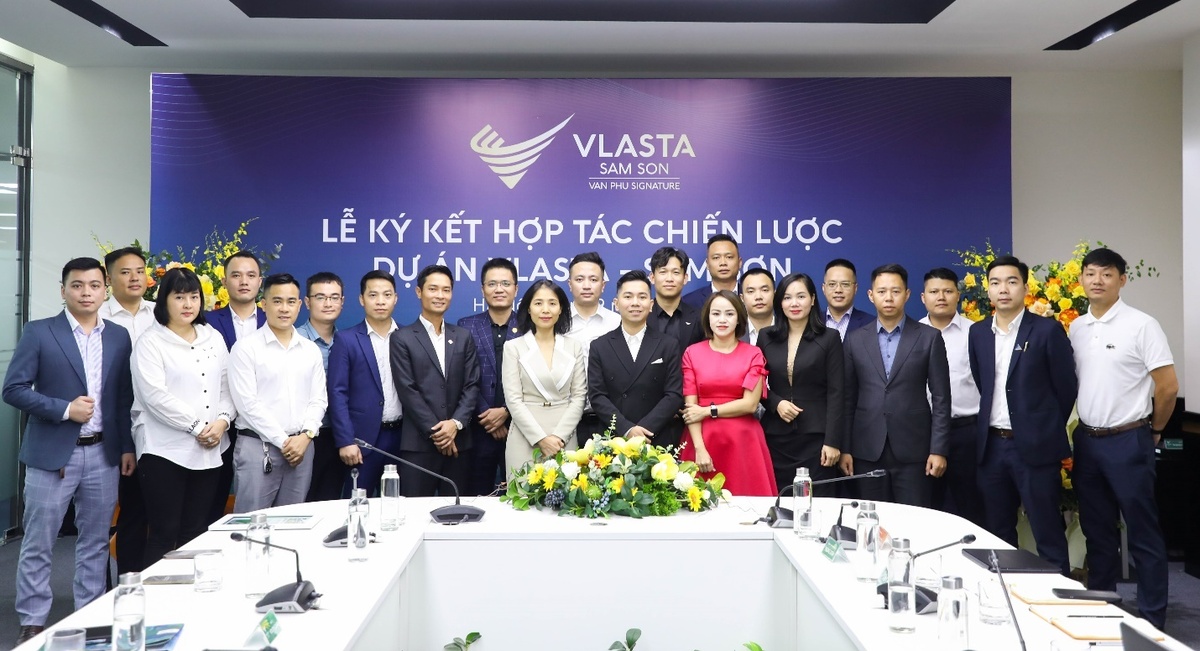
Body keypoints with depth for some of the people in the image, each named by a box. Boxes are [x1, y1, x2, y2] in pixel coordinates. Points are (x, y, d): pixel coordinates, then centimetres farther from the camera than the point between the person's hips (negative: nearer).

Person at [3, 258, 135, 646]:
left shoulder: (119, 337, 6)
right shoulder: (38, 333, -4)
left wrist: (127, 447, 6)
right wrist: (64, 409, -17)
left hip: (103, 454, 3)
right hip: (52, 454, -3)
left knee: (96, 542, 11)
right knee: (37, 544, 5)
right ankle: (32, 623, 17)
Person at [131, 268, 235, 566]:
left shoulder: (214, 338, 13)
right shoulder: (150, 343, -3)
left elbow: (226, 385, 12)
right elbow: (155, 396, -13)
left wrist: (223, 420, -7)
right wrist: (197, 426, -14)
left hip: (209, 451, 5)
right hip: (165, 450, -5)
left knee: (196, 532, 10)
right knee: (164, 533, -1)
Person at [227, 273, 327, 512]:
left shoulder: (311, 350, 11)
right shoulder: (246, 347, -4)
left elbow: (318, 399, 9)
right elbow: (247, 402, -10)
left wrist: (306, 435, -7)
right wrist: (283, 441, -11)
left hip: (301, 445, 4)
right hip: (258, 446, -4)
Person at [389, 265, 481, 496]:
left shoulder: (463, 337, 13)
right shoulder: (402, 338, 2)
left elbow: (472, 386, 6)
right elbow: (407, 390, -6)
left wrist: (456, 423, -9)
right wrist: (435, 431, -11)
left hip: (457, 441, 3)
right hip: (418, 443, -3)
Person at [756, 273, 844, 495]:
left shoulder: (829, 338, 1)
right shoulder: (766, 338, 8)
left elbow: (836, 393, -3)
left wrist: (832, 441, -9)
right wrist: (776, 403, -9)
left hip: (815, 436, -2)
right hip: (776, 436, 2)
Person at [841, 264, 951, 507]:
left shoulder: (929, 337, 2)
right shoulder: (854, 340, 7)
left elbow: (941, 398, 0)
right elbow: (847, 398, 7)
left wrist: (939, 449, -6)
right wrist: (845, 448, 3)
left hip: (913, 449, -1)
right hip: (867, 450, 2)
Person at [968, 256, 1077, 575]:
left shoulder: (1048, 330, -6)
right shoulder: (978, 332, 8)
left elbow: (1066, 388, -2)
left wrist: (1045, 430, 4)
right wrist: (990, 423, 9)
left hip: (1034, 446, -5)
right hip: (991, 445, 5)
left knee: (1048, 535, 2)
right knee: (997, 533, 13)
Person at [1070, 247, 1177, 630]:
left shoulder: (1141, 325, -10)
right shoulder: (1076, 328, 7)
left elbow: (1168, 386, -9)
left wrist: (1153, 430, 1)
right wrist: (1085, 431, 12)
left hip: (1128, 442, -5)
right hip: (1087, 440, 6)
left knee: (1143, 534, 4)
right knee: (1097, 530, 14)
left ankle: (1152, 620, 14)